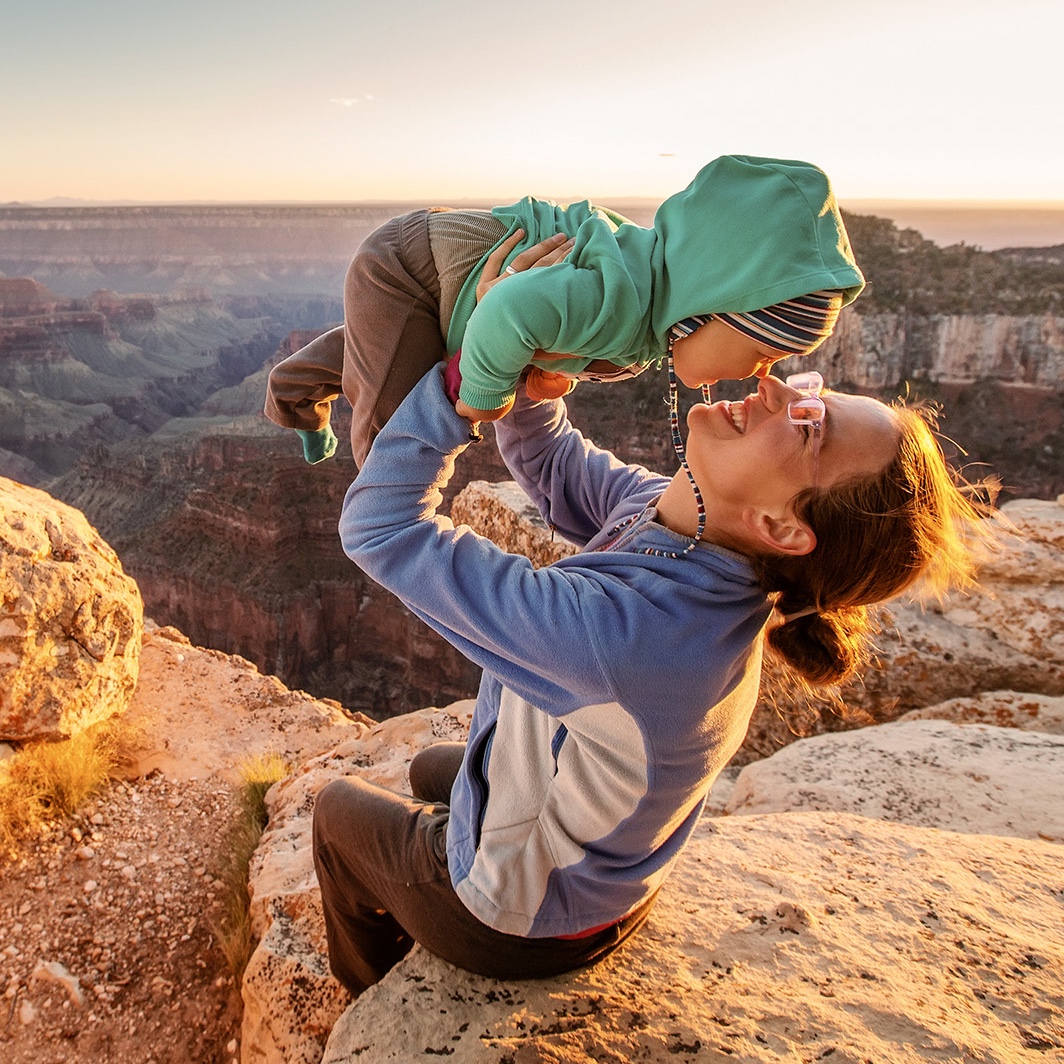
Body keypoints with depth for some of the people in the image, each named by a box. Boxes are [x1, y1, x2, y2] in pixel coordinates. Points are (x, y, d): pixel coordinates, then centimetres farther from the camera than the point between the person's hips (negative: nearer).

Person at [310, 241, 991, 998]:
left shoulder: (625, 630, -46)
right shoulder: (675, 513, -21)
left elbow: (380, 524, -38)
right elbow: (554, 467, -5)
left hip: (521, 919, -6)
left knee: (341, 807, 23)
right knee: (433, 769, 35)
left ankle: (375, 1003, 53)